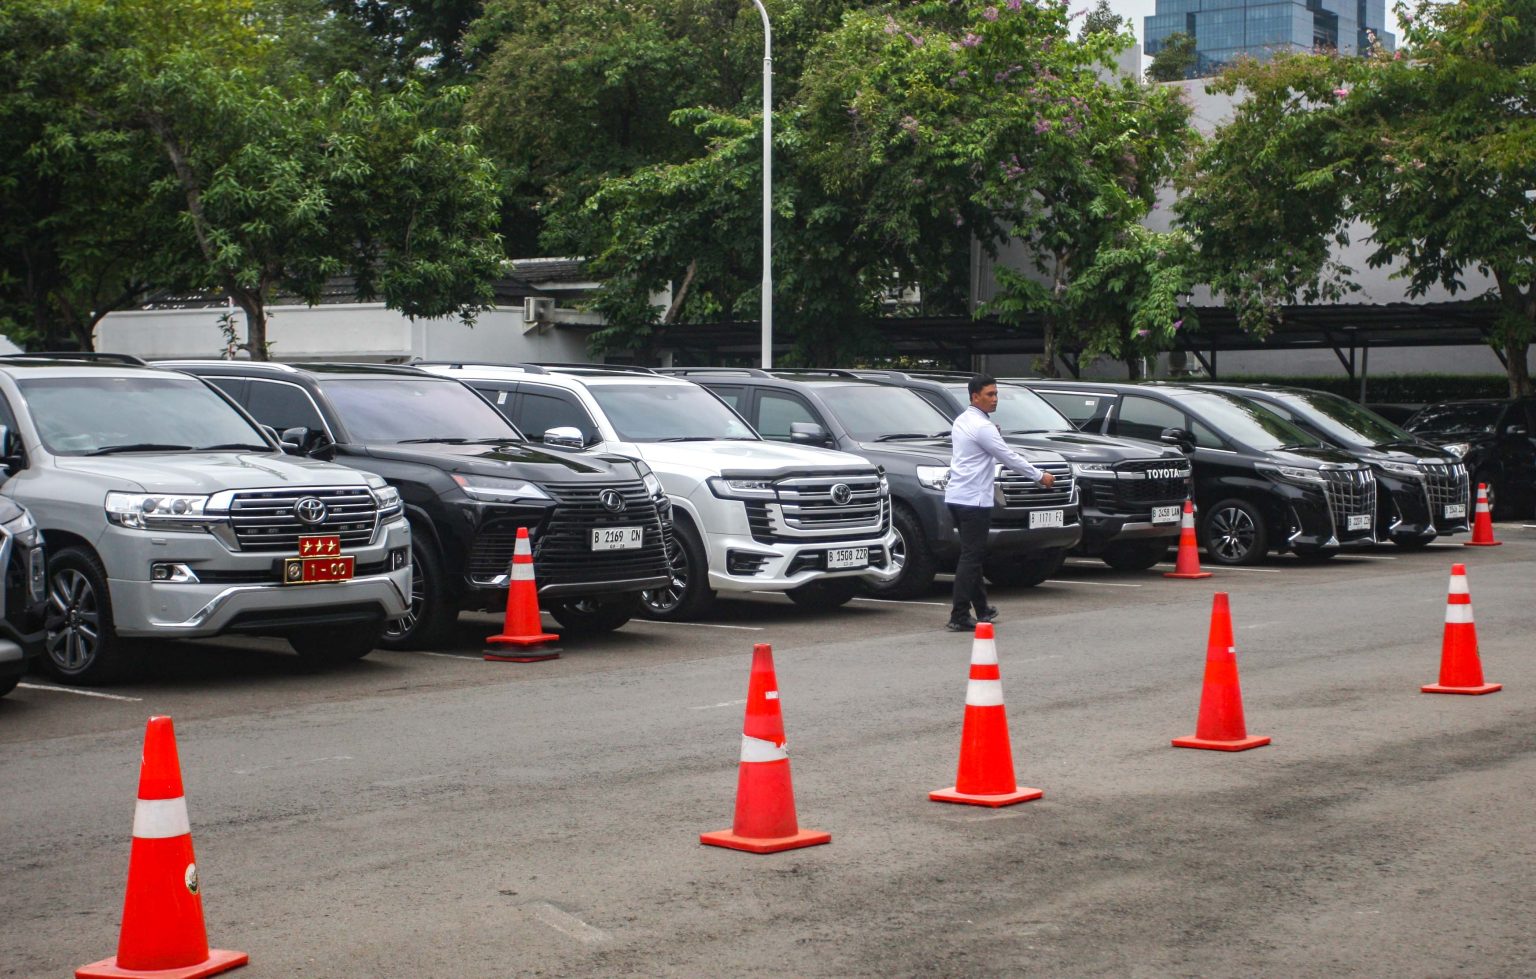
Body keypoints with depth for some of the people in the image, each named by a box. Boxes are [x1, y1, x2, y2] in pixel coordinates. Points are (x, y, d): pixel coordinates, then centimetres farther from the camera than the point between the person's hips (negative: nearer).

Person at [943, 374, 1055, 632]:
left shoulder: (962, 421, 14)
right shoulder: (982, 427, -14)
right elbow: (1009, 457, -12)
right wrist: (1040, 477, -2)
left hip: (956, 496, 9)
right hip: (973, 499, -9)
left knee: (973, 554, 17)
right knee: (970, 557, -7)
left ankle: (981, 608, 26)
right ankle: (959, 616, -10)